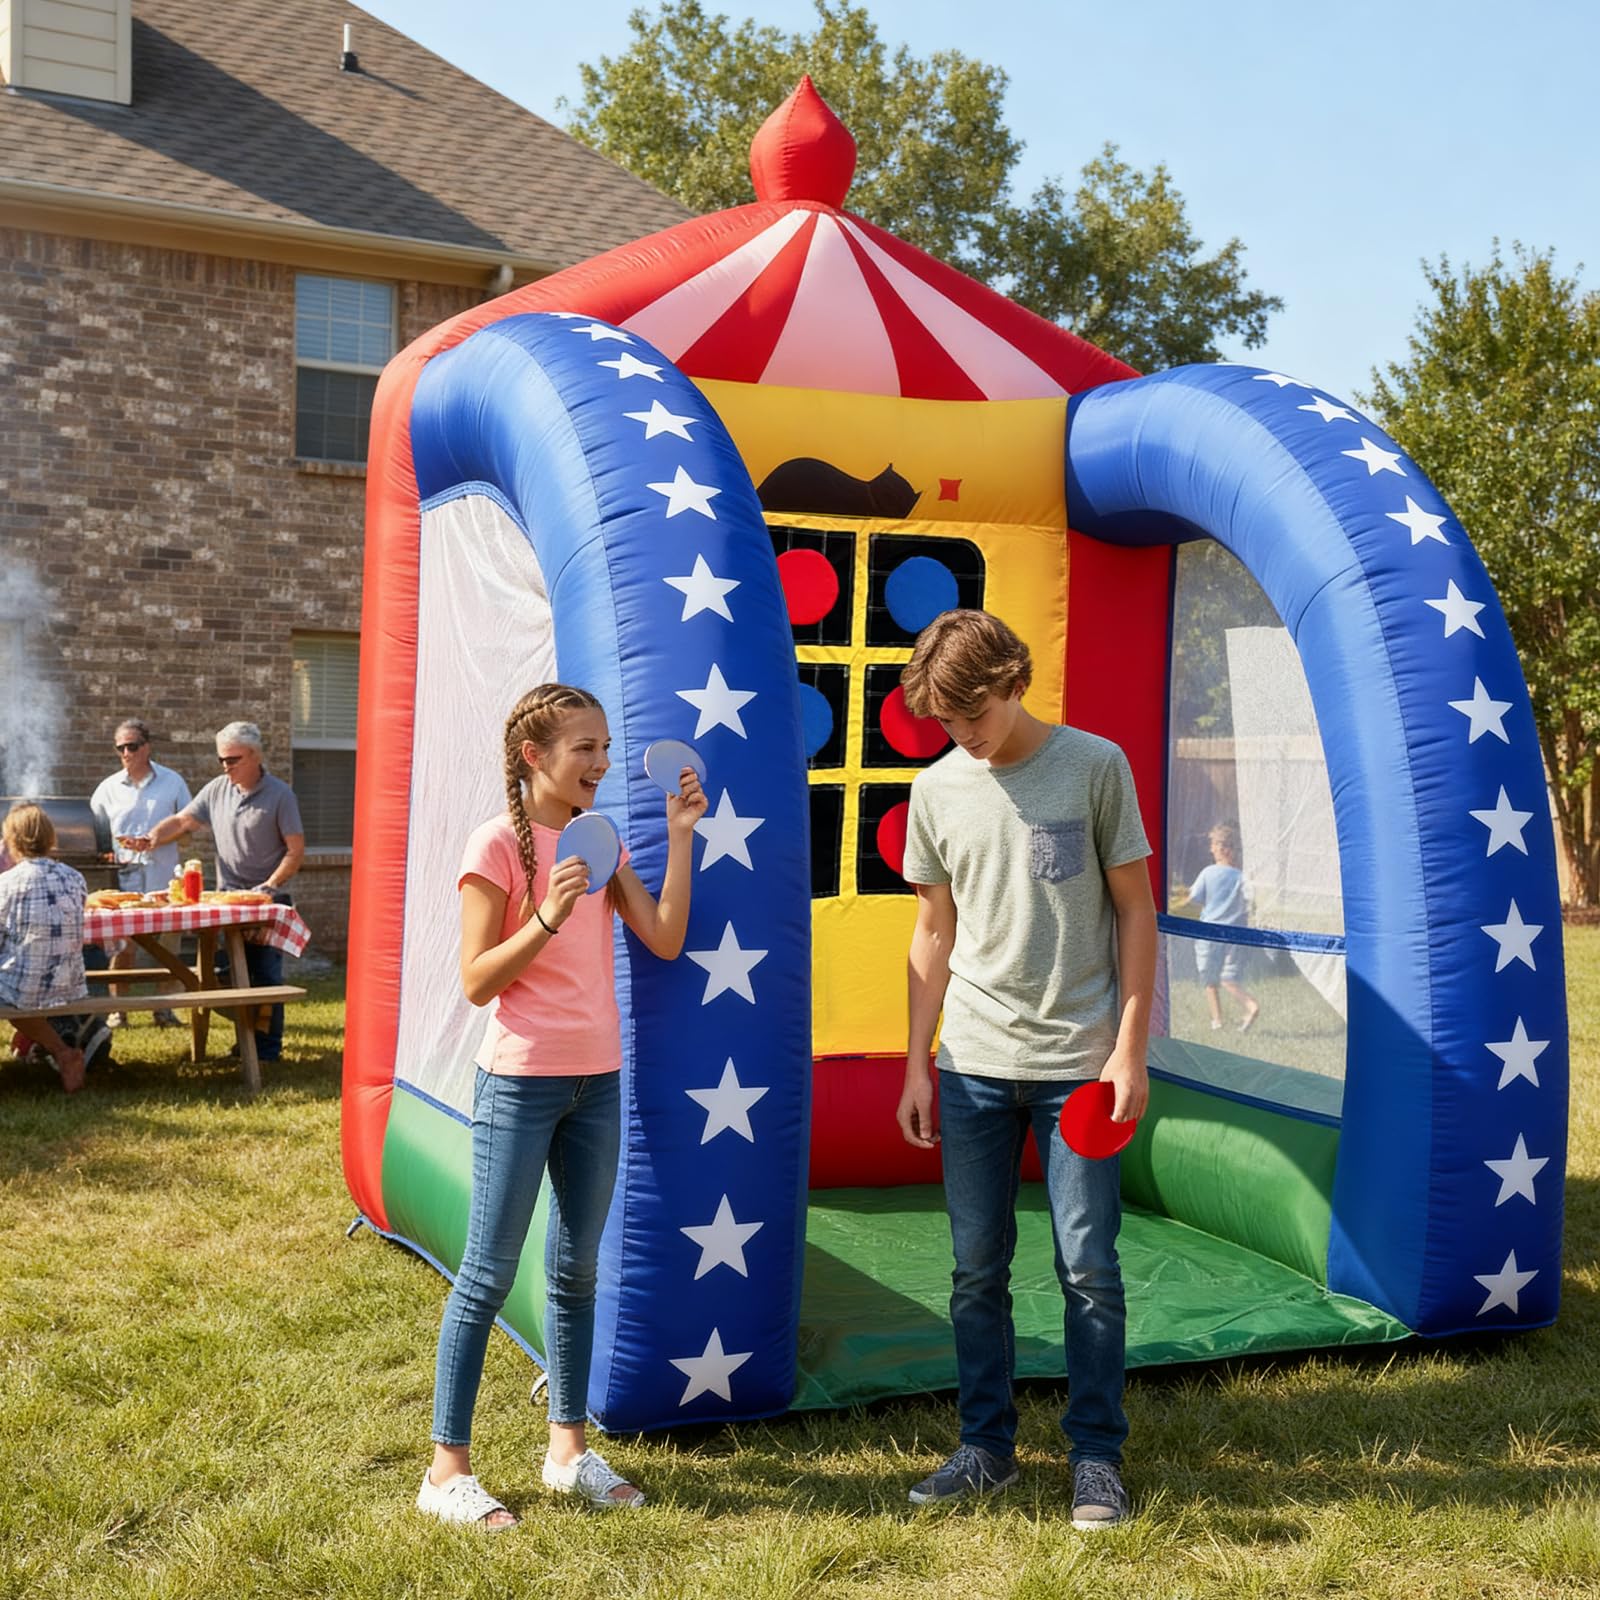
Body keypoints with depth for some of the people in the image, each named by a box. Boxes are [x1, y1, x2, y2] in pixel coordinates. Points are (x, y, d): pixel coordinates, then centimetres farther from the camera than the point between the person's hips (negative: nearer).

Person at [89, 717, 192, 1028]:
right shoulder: (109, 788, 8)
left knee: (167, 942, 3)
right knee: (122, 945, -2)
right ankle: (117, 1009, 8)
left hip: (163, 877, 0)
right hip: (124, 876, 0)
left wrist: (159, 839, -10)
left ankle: (163, 1008, 13)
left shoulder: (172, 782, 5)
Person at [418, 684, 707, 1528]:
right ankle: (447, 1467, 8)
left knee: (576, 1270, 13)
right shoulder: (498, 844, -11)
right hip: (520, 1083, -6)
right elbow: (477, 982, -13)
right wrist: (548, 917, -25)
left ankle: (568, 1446, 25)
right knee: (489, 1275, -2)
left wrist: (680, 834, -4)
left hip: (597, 1080, 6)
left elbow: (664, 939, 0)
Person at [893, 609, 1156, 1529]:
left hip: (1077, 1062, -3)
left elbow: (1136, 913, -1)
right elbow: (935, 934, 12)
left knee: (1089, 1264, 1)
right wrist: (917, 1064, 10)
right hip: (974, 1065, 3)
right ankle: (988, 1447, 22)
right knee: (977, 1269, 8)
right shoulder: (938, 789, 5)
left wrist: (1130, 1049, -6)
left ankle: (1098, 1457, 16)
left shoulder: (1095, 766, -4)